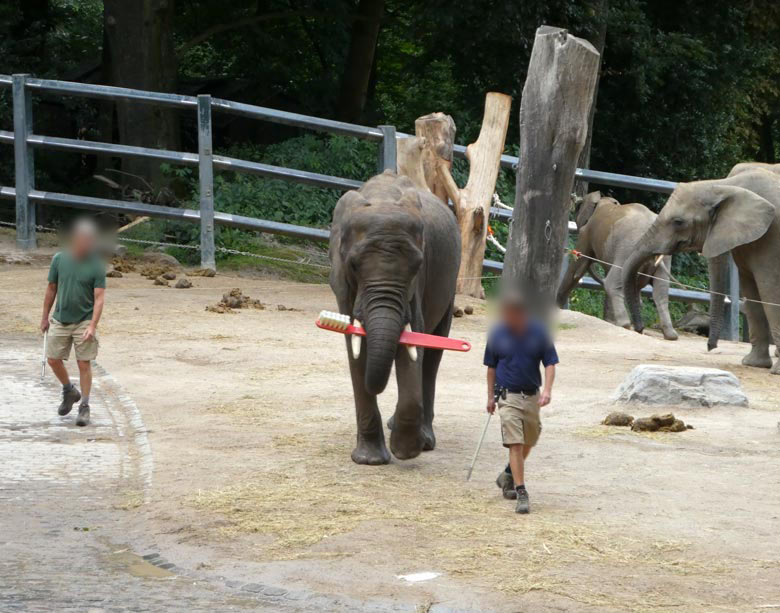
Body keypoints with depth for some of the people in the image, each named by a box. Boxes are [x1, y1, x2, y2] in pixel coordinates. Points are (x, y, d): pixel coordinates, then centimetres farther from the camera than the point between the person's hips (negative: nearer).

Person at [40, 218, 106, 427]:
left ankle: (84, 407, 10)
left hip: (84, 322, -3)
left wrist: (92, 326, -23)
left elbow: (99, 297, -13)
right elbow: (51, 289, 8)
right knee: (53, 360, 5)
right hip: (60, 321, 3)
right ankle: (69, 392, 31)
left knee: (84, 364, -1)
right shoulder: (59, 259, -3)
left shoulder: (96, 266, -10)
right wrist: (45, 317, 12)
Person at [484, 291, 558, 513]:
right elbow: (491, 367, 7)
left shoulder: (538, 332, -6)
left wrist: (547, 390, -17)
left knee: (528, 443, 17)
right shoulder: (497, 334, -5)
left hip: (532, 395, 3)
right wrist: (490, 396, 8)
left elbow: (550, 364, -3)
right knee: (515, 444, -13)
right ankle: (521, 493, -14)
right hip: (508, 396, -2)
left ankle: (508, 476, 42)